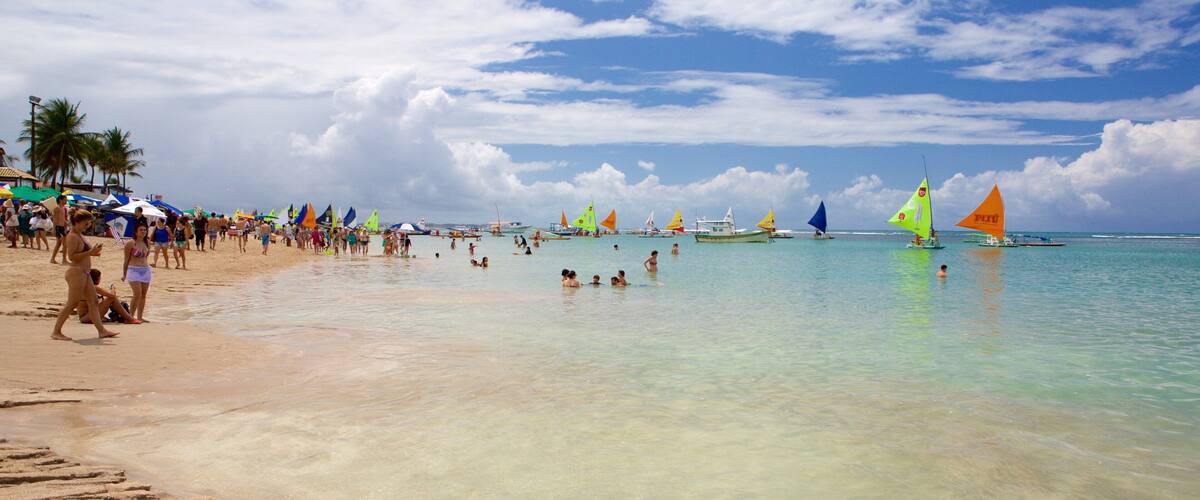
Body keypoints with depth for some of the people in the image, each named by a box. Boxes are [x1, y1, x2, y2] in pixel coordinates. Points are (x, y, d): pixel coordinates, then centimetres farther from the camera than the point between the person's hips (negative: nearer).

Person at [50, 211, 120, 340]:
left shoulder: (79, 235, 16)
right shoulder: (73, 236, -13)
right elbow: (71, 256, -21)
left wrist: (92, 252, 9)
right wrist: (90, 252, -23)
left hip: (85, 273, 10)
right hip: (76, 273, -10)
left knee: (94, 302, 9)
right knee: (72, 304, -5)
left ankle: (101, 330, 12)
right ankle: (56, 332, 3)